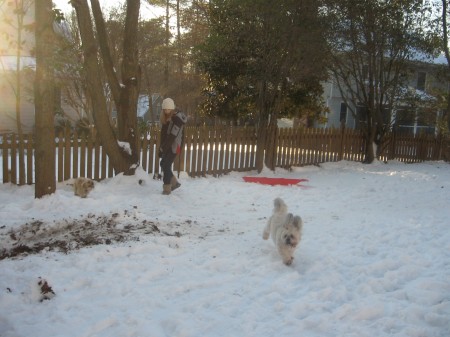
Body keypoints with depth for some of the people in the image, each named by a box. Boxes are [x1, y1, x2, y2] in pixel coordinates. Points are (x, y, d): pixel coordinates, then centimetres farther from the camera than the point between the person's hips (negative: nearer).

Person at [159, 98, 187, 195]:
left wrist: (163, 147, -17)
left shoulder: (177, 118, -17)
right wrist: (161, 147, 4)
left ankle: (167, 188, 4)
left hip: (174, 146, -8)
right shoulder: (165, 118, 10)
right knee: (163, 164, 11)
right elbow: (163, 134, 11)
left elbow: (173, 135, -21)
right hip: (167, 146, 8)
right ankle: (174, 183, 25)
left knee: (166, 165, -7)